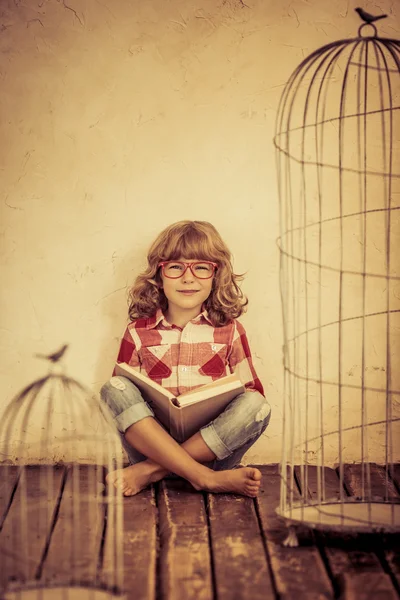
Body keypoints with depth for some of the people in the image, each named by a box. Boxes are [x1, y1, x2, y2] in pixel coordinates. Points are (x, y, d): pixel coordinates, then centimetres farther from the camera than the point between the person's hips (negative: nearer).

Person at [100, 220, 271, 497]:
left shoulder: (230, 331, 7)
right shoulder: (138, 333, 6)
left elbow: (253, 392, 11)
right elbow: (119, 399, 5)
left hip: (213, 449, 0)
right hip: (153, 442, 0)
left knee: (256, 404, -25)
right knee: (114, 389, -22)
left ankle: (149, 471, -24)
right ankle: (208, 478, -30)